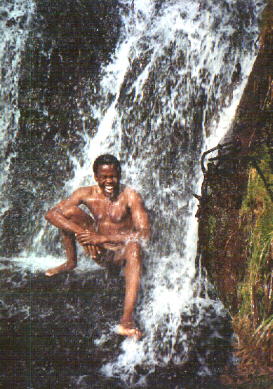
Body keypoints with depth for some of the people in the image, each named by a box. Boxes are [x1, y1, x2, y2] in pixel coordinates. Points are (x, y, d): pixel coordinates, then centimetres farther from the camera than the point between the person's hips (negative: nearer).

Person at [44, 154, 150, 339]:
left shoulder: (131, 196, -16)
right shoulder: (87, 194, -7)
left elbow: (144, 234, -25)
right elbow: (51, 214, -10)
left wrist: (103, 238, -30)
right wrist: (82, 233, -24)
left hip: (121, 253, -4)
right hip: (98, 251, 4)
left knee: (134, 246, -40)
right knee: (68, 210, -8)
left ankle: (127, 320, -49)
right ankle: (71, 262, 12)